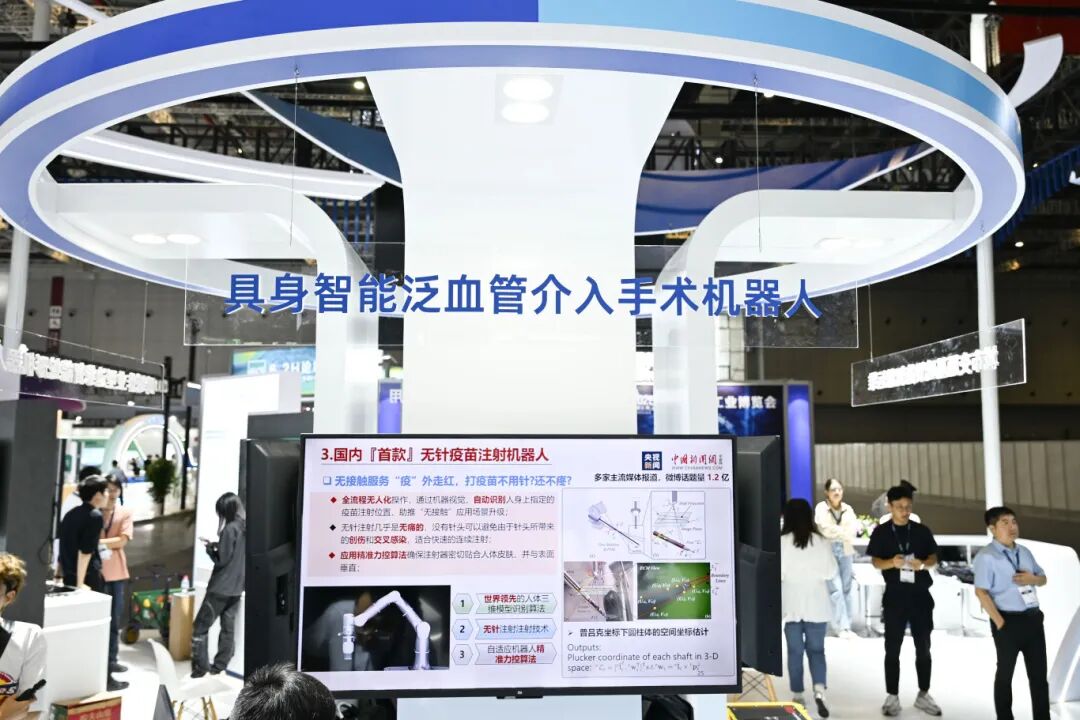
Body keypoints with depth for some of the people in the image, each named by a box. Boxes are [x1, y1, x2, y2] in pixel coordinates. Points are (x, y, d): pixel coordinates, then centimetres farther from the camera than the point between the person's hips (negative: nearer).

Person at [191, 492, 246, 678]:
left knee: (200, 626, 2)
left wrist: (210, 548, 0)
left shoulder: (230, 529, -17)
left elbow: (221, 559, -16)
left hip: (221, 587, -8)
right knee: (228, 627, 11)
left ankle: (201, 666, 2)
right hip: (236, 587, 8)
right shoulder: (246, 528, 6)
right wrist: (218, 545, 9)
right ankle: (219, 666, 17)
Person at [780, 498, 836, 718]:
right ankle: (819, 691, -8)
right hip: (816, 605, 1)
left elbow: (778, 574, -9)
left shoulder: (782, 542, -11)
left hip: (792, 605, -1)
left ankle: (798, 697, 16)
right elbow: (831, 572, 0)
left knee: (795, 651, 10)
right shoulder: (822, 541, -5)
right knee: (816, 649, 10)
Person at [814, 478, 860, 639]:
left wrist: (836, 531, -16)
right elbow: (825, 529, -17)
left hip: (846, 552, 5)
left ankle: (846, 626, 15)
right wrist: (844, 533, -15)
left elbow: (854, 529, -1)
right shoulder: (821, 508, -4)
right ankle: (841, 626, -5)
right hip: (829, 552, -5)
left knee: (846, 589, 7)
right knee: (836, 589, -10)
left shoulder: (848, 509, 10)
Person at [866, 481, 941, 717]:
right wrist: (892, 562, -25)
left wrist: (923, 564, -16)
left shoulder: (922, 531, 4)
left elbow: (934, 557, 7)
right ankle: (892, 697, 10)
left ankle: (923, 695, 23)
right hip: (895, 596, -2)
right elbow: (876, 562, -4)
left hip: (920, 595, 2)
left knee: (923, 648, 10)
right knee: (892, 649, 2)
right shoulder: (881, 532, -2)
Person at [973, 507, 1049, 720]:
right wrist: (999, 622, -19)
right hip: (1009, 621, -7)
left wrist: (1032, 578, -4)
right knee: (1005, 673, 7)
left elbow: (1043, 579, 21)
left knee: (1039, 672, 12)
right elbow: (981, 592, -17)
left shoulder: (1024, 552, 12)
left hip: (1033, 618, 7)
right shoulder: (986, 556, -12)